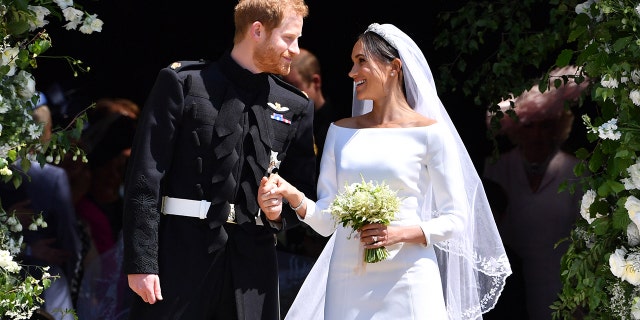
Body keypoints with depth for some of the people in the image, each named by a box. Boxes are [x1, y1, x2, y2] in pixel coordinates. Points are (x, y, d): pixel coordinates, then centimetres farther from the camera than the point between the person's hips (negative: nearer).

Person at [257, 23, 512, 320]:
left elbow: (455, 219, -2)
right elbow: (327, 219, 8)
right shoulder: (340, 131, 11)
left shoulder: (429, 133, -2)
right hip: (347, 281, 4)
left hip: (406, 281, -4)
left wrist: (400, 234, -17)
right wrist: (294, 196, -10)